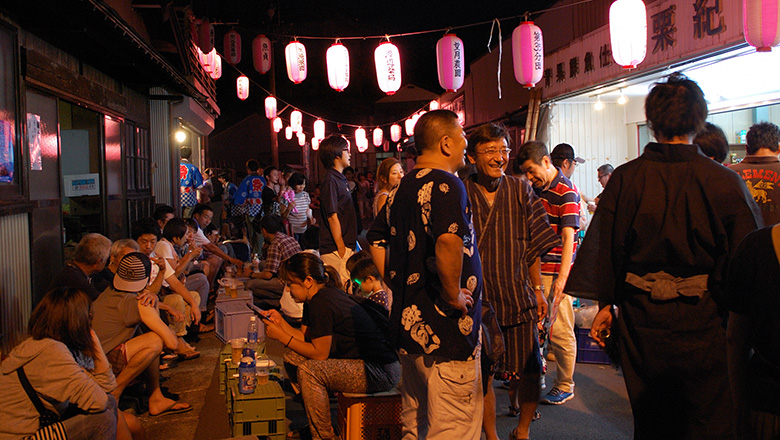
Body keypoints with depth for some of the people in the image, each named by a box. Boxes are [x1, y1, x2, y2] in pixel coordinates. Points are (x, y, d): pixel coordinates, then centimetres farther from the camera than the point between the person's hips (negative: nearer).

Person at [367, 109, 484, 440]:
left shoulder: (403, 187, 12)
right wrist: (454, 295, -20)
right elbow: (448, 241, -33)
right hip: (445, 329, -9)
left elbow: (376, 239, 21)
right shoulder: (445, 184, -16)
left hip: (408, 323, 9)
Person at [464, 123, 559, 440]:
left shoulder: (520, 192, 4)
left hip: (518, 296, 2)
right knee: (481, 373, 7)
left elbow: (533, 247, 9)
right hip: (476, 298, -2)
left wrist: (538, 289, 7)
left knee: (529, 371, 5)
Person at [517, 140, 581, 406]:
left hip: (557, 272, -7)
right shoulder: (536, 188, 13)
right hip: (535, 269, 7)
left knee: (560, 331, 0)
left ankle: (565, 386, 14)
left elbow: (568, 238, -19)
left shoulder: (566, 193, -12)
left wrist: (562, 277, -26)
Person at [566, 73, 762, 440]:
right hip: (704, 320, -2)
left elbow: (606, 247, -1)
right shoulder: (726, 182, -12)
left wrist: (605, 303, 9)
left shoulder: (625, 178, -7)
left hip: (642, 316, 2)